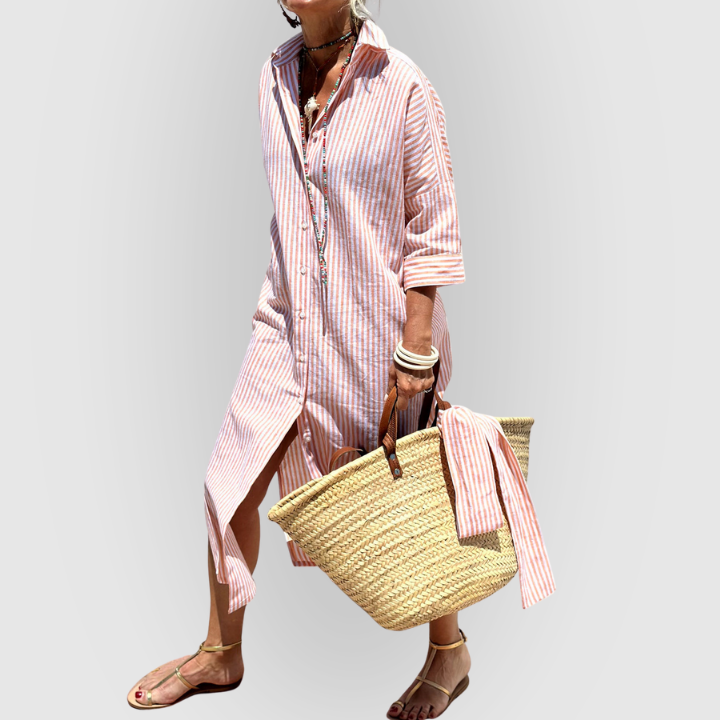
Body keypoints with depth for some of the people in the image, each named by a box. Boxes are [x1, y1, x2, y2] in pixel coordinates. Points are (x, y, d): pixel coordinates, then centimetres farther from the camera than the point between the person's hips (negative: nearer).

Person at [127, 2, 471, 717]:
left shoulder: (402, 87, -12)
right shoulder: (274, 75, 5)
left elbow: (432, 230, -11)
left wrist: (416, 347, -15)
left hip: (375, 332, -5)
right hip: (288, 324, 6)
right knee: (230, 486, 8)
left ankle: (448, 650, 34)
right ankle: (221, 653, 29)